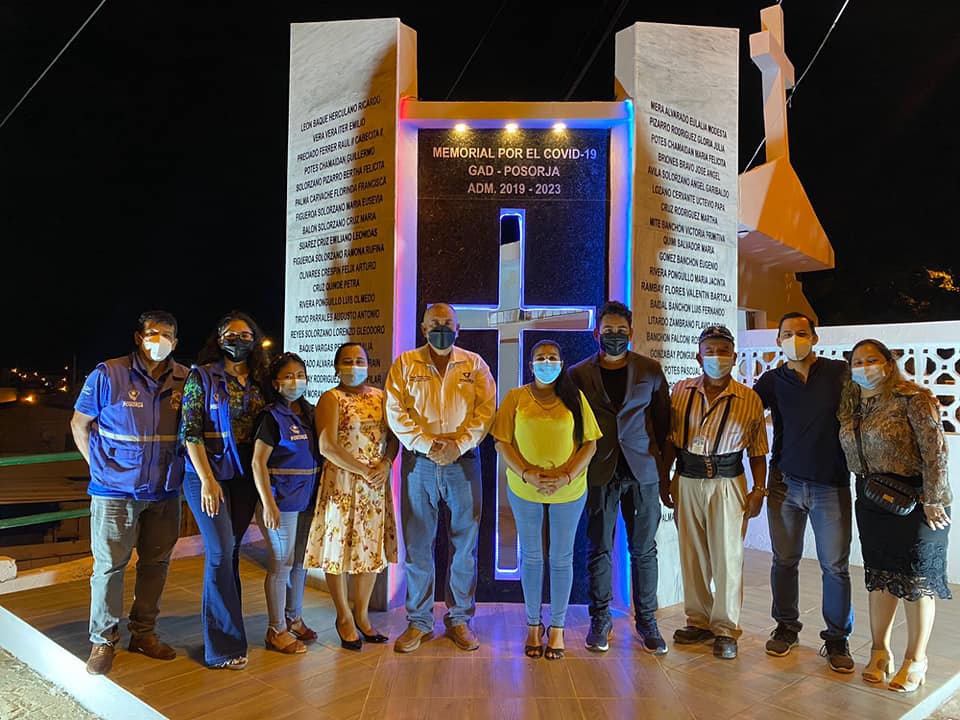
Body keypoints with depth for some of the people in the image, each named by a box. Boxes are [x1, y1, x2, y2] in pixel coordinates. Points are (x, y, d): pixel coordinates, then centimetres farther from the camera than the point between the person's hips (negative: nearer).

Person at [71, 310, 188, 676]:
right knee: (109, 565, 3)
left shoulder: (183, 379, 1)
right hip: (116, 490, -3)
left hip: (164, 491, 3)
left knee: (156, 563, 12)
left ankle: (144, 632, 28)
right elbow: (79, 424, 3)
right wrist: (100, 467, -1)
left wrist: (176, 470, 6)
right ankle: (102, 640, 19)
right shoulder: (108, 375, -6)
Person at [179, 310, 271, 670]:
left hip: (245, 477, 4)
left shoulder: (259, 381, 6)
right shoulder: (201, 377, -6)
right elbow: (190, 432, -10)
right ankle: (224, 646, 4)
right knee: (220, 552, -6)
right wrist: (207, 480, -16)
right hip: (207, 474, -4)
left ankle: (219, 625, 26)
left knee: (230, 551, 11)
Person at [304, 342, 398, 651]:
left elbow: (394, 436, 9)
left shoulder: (380, 396, 11)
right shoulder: (331, 398, -4)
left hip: (376, 484, 5)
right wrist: (363, 471, -15)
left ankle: (362, 614, 25)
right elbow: (327, 446, -14)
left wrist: (386, 463, -10)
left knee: (372, 546, 9)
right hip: (341, 483, -4)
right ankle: (344, 617, 20)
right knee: (339, 546, 3)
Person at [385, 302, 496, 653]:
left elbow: (486, 410, 0)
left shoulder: (474, 364, 8)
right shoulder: (405, 365, 7)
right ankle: (418, 621, 20)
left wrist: (459, 444, -12)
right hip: (419, 462, 0)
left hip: (463, 462, 1)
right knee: (417, 544, 5)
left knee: (464, 542, 7)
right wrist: (426, 444, -12)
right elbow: (396, 412, -1)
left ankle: (459, 618, 22)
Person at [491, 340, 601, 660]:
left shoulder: (575, 397, 0)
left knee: (561, 558, 10)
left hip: (569, 490, 0)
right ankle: (533, 625, 29)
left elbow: (590, 443, -1)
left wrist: (566, 477, -14)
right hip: (524, 489, 0)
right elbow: (502, 443, -3)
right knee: (530, 556, 12)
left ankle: (557, 627, 26)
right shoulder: (516, 397, -1)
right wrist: (527, 474, -16)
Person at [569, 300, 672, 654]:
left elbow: (663, 420, 9)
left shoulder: (650, 370, 4)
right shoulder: (579, 374, 2)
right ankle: (600, 619, 22)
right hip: (599, 473, 0)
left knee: (644, 549, 8)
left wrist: (659, 462, 6)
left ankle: (646, 619, 22)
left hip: (642, 471, 1)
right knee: (599, 549, 7)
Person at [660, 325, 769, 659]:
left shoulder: (750, 399, -2)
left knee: (727, 557, 4)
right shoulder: (681, 391, 2)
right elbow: (670, 440, 7)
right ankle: (698, 620, 27)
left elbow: (757, 451, 2)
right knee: (692, 555, 11)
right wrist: (664, 480, 6)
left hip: (727, 484, -2)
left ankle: (725, 628, 19)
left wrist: (758, 490, -4)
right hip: (687, 482, 2)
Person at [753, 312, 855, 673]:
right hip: (785, 483, 2)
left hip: (831, 485, -2)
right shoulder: (772, 380, 4)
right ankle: (786, 626, 28)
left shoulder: (840, 373, -2)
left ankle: (837, 637, 22)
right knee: (784, 560, 11)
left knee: (835, 566, 6)